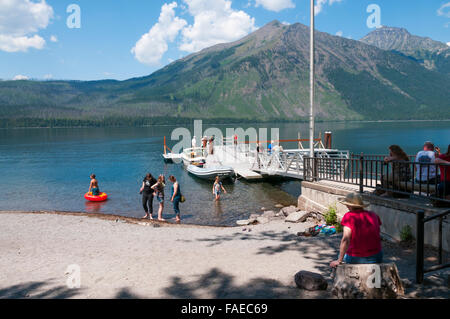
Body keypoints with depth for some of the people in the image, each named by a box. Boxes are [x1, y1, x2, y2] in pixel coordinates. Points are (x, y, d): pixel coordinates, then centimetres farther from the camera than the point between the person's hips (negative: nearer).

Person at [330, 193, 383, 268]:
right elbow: (377, 237, 10)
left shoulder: (349, 216, -15)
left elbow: (346, 239, -24)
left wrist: (339, 261, -19)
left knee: (341, 255, 29)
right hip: (376, 258, 4)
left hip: (356, 259, -4)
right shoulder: (373, 215, 0)